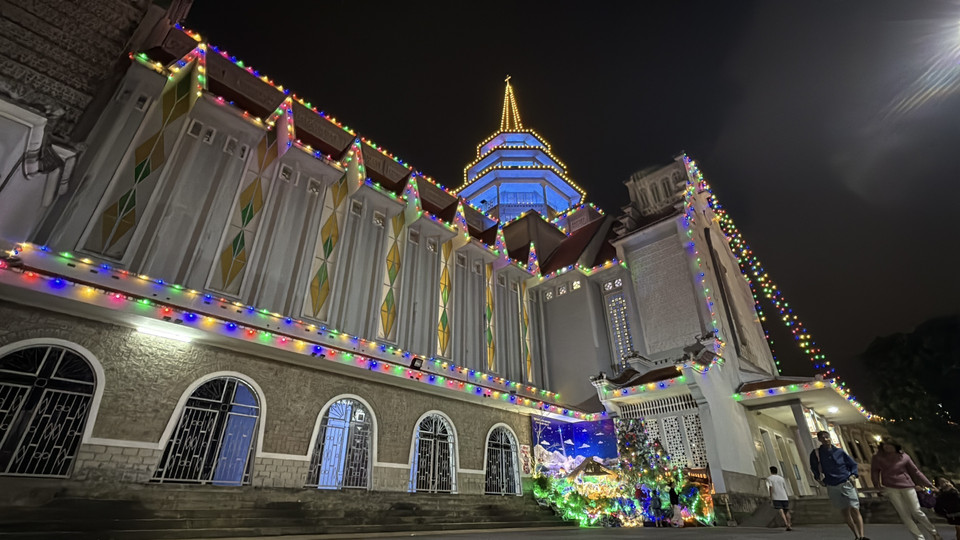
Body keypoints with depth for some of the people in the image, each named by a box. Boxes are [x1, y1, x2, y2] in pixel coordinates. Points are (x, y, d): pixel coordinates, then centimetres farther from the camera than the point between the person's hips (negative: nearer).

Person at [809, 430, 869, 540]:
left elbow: (853, 464, 11)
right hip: (832, 487, 1)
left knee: (854, 510, -10)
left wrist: (853, 475, -5)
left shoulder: (839, 452, -1)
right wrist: (818, 478, 0)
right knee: (845, 512, 8)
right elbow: (814, 468, 11)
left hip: (846, 483, -1)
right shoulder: (816, 453, -3)